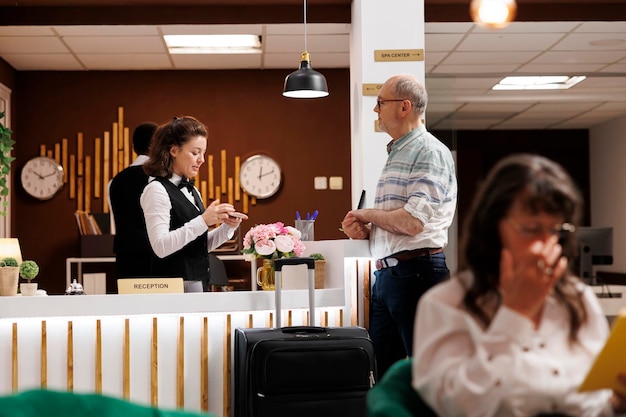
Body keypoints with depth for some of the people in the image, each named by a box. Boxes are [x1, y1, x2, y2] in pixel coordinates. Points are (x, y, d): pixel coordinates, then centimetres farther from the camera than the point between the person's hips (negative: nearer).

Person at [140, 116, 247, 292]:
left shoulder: (192, 191, 15)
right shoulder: (157, 190, -10)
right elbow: (160, 247, -20)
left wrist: (228, 226, 2)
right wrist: (203, 221, -24)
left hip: (196, 283, 8)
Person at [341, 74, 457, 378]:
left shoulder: (429, 151, -10)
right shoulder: (396, 153, 19)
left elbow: (412, 222, -21)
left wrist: (366, 214, -6)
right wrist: (364, 231, 6)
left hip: (416, 272, -9)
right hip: (386, 274, 9)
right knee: (380, 370, 12)